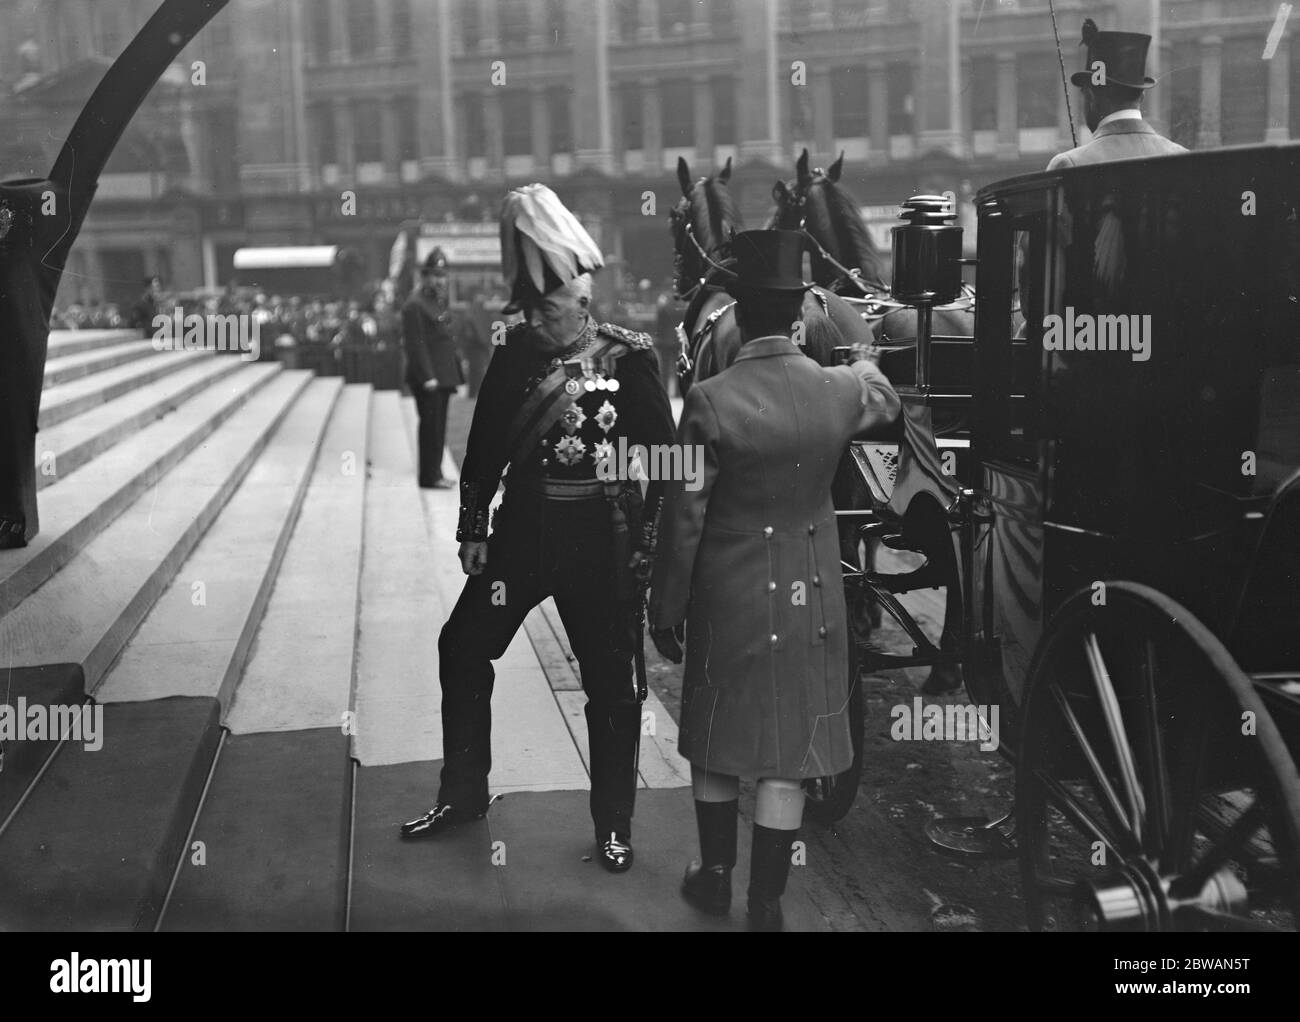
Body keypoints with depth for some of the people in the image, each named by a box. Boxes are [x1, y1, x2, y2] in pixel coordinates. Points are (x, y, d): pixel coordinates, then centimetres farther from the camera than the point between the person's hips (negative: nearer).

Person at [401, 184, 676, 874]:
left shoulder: (628, 357, -7)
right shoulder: (514, 356, 3)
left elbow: (663, 453, -5)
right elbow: (484, 446, 8)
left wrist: (651, 537, -8)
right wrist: (473, 529, 7)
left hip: (603, 542, -4)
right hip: (522, 533, 4)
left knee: (612, 682, 4)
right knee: (463, 648, 8)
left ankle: (613, 825, 21)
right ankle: (463, 794, 27)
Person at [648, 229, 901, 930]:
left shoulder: (710, 401, -17)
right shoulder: (843, 390, -8)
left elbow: (683, 518, -12)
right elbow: (888, 406, 18)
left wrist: (666, 611, 0)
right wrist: (864, 362, 41)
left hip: (728, 601, -2)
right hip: (810, 601, 2)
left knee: (715, 741, 17)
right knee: (789, 750, 10)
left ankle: (715, 877, 32)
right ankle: (766, 904, 19)